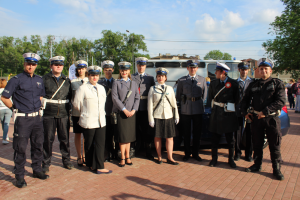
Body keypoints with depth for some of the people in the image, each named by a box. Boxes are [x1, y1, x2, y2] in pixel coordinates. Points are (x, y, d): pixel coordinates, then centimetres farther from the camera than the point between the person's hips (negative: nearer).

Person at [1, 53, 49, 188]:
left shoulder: (39, 80, 10)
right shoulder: (16, 80, -6)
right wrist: (15, 108, -1)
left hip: (37, 117, 5)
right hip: (22, 119, -5)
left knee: (38, 145, 13)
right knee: (20, 148, 1)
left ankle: (37, 170, 27)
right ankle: (19, 176, 13)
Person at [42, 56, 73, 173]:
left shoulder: (67, 80, 12)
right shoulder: (45, 79, 2)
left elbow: (70, 95, 14)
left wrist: (68, 106, 4)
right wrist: (43, 104, -6)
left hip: (64, 114, 3)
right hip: (49, 114, -2)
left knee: (64, 138, 9)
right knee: (48, 139, 3)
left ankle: (66, 160, 24)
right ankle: (46, 163, 17)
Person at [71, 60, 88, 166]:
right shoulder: (73, 82, 4)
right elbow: (70, 97, 8)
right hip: (76, 112, -1)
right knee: (77, 134, 5)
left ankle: (84, 155, 21)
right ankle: (79, 157, 18)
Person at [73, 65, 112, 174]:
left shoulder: (101, 88, 11)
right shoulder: (82, 88, -6)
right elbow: (76, 104, -4)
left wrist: (102, 112, 11)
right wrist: (85, 111, 6)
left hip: (101, 121, 4)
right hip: (89, 122, -4)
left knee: (100, 144, 1)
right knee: (89, 144, 9)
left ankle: (99, 167, 7)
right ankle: (90, 164, 27)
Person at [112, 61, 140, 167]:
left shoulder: (134, 84, 12)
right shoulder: (116, 83, 2)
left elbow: (137, 98, 7)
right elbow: (115, 98, -7)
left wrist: (133, 110, -8)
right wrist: (125, 110, -13)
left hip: (131, 113, 3)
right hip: (120, 113, -3)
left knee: (129, 136, 9)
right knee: (122, 137, 0)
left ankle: (127, 157, 21)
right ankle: (122, 158, 12)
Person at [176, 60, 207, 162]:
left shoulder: (202, 79, 8)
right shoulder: (182, 80, 3)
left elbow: (204, 94, 13)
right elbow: (178, 96, 9)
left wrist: (200, 103, 8)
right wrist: (184, 103, 6)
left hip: (198, 110, 1)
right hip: (186, 110, -1)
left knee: (197, 132, 8)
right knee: (186, 132, 7)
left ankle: (195, 153, 23)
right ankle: (187, 153, 20)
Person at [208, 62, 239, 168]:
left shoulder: (233, 83, -3)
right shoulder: (213, 83, 6)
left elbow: (236, 99, 3)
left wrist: (229, 106, 3)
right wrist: (215, 106, 8)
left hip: (228, 114, -2)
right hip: (216, 114, 2)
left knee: (230, 138, 8)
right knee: (215, 137, 6)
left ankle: (231, 159, 23)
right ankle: (214, 158, 20)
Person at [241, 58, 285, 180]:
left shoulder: (277, 84, 1)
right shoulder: (253, 85, 11)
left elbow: (281, 101, -11)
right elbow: (245, 100, 17)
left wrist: (265, 111, -18)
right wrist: (245, 112, 1)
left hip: (272, 118, -3)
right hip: (256, 118, 3)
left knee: (274, 145, 4)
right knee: (257, 144, 12)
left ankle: (276, 169, 16)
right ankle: (257, 165, 27)